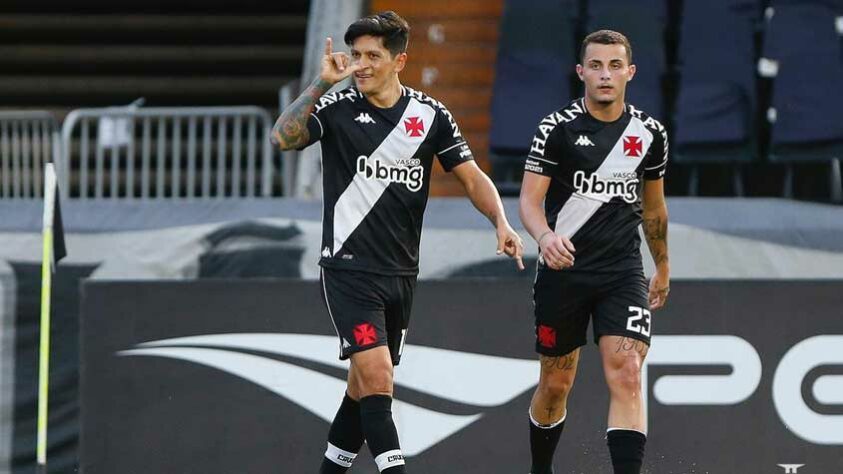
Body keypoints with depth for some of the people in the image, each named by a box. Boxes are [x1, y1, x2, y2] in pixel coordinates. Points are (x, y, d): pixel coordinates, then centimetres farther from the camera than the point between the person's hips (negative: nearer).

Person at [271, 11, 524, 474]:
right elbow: (283, 138, -21)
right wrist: (322, 82, -28)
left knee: (365, 386, 13)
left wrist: (501, 222, -11)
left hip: (401, 274, 4)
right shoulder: (337, 107, -5)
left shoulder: (430, 114, 4)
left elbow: (472, 177, 5)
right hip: (348, 269, -4)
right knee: (377, 378, -17)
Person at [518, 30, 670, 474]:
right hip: (563, 269, -1)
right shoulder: (558, 128, -6)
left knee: (626, 377, -16)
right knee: (555, 384, 9)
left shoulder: (650, 133, 4)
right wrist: (545, 236, -30)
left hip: (623, 271, 1)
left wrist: (662, 265, 26)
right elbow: (529, 198, -10)